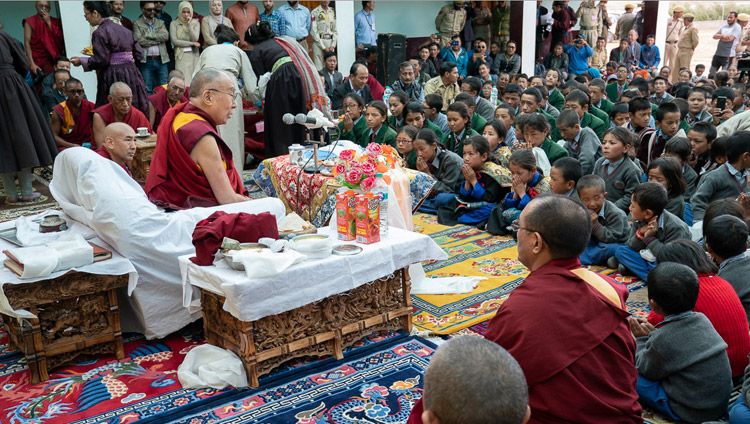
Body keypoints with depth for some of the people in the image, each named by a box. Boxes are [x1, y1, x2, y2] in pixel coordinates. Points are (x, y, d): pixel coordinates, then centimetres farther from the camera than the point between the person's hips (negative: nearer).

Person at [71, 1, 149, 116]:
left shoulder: (99, 33, -9)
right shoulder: (125, 30, 12)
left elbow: (100, 60, -14)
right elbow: (139, 54, 9)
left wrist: (81, 61, 0)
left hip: (113, 78, -7)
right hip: (132, 75, 7)